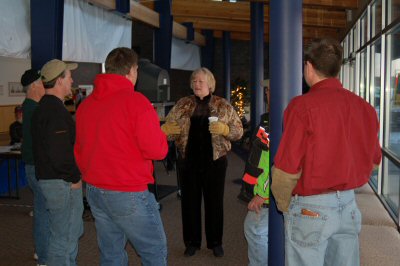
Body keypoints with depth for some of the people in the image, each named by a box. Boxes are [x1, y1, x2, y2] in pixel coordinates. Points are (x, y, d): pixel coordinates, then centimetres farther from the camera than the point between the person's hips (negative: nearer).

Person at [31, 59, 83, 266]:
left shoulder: (43, 107, 14)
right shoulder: (56, 111, -20)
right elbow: (60, 153, -28)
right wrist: (74, 178, -13)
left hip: (47, 177, 11)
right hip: (62, 182, -11)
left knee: (73, 231, 22)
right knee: (63, 237, 0)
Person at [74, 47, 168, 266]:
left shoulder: (85, 104, 6)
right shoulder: (136, 101, -15)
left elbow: (79, 150, 14)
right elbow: (157, 151, -17)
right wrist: (158, 133, 3)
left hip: (94, 191, 7)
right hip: (129, 194, -7)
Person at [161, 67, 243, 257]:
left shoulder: (223, 106, 0)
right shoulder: (182, 104, 4)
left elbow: (239, 131, 0)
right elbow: (166, 126, 2)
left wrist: (224, 129, -20)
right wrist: (167, 130, -22)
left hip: (214, 161, -1)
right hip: (188, 161, 1)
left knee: (214, 202, 8)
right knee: (189, 202, 8)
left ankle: (216, 242, 23)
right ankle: (192, 242, 24)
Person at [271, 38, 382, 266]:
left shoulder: (303, 106, -15)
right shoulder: (365, 108, 2)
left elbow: (287, 168, -16)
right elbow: (373, 160, 12)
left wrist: (283, 205, 0)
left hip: (310, 209, -5)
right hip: (349, 205, 6)